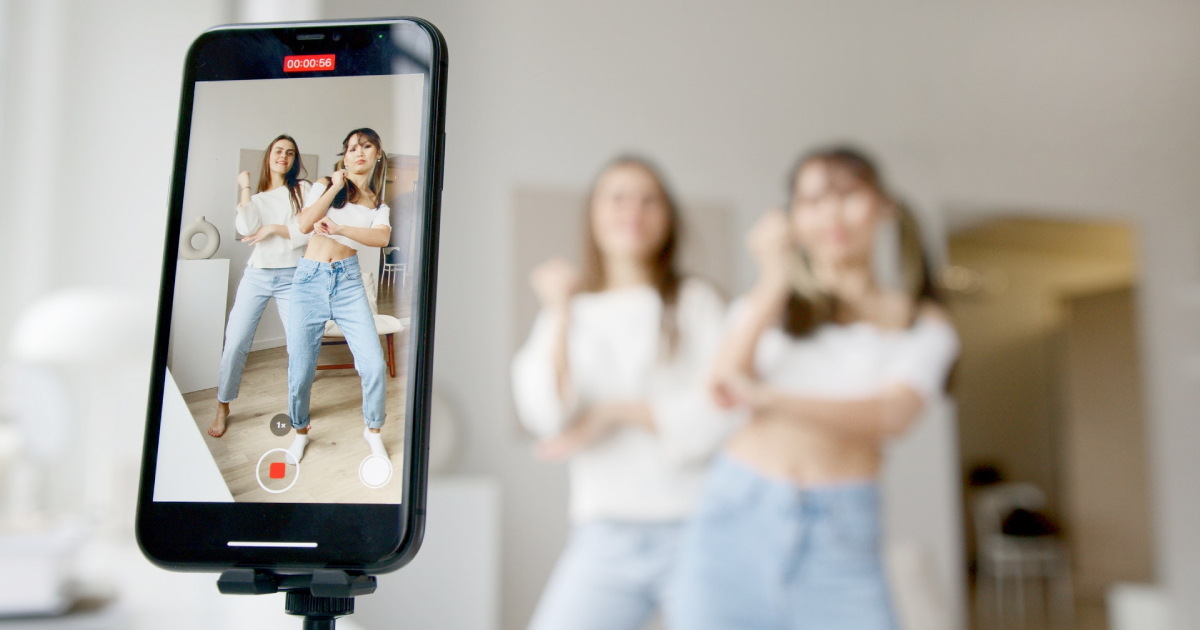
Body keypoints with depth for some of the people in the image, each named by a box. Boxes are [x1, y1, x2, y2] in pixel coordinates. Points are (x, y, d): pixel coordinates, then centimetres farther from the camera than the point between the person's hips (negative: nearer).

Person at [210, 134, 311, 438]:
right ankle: (223, 407, 11)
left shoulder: (302, 189, 6)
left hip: (291, 276, -2)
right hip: (256, 275, 2)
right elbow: (247, 228, -8)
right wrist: (245, 188, -1)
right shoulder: (254, 197, 14)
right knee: (235, 343, -4)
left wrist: (274, 228, -8)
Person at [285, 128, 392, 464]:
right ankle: (300, 431, 25)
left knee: (373, 364, -10)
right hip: (311, 277, -1)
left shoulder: (379, 206, 14)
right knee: (301, 369, -2)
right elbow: (305, 225, -7)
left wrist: (339, 228, -20)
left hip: (348, 280, 1)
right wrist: (335, 188, -6)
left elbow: (382, 237, -9)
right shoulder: (325, 184, 10)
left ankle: (373, 430, 14)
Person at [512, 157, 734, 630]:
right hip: (604, 537, 2)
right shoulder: (568, 315, 10)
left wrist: (612, 411, -6)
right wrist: (561, 312, -12)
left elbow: (718, 416, -7)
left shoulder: (696, 302, 4)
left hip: (693, 526, -1)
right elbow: (547, 416, -6)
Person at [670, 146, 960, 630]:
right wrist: (774, 281, -6)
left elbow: (894, 414, -11)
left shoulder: (921, 322, 10)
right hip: (737, 516, 1)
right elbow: (724, 385, -4)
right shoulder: (766, 302, 15)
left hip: (839, 534, -1)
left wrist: (770, 398, -23)